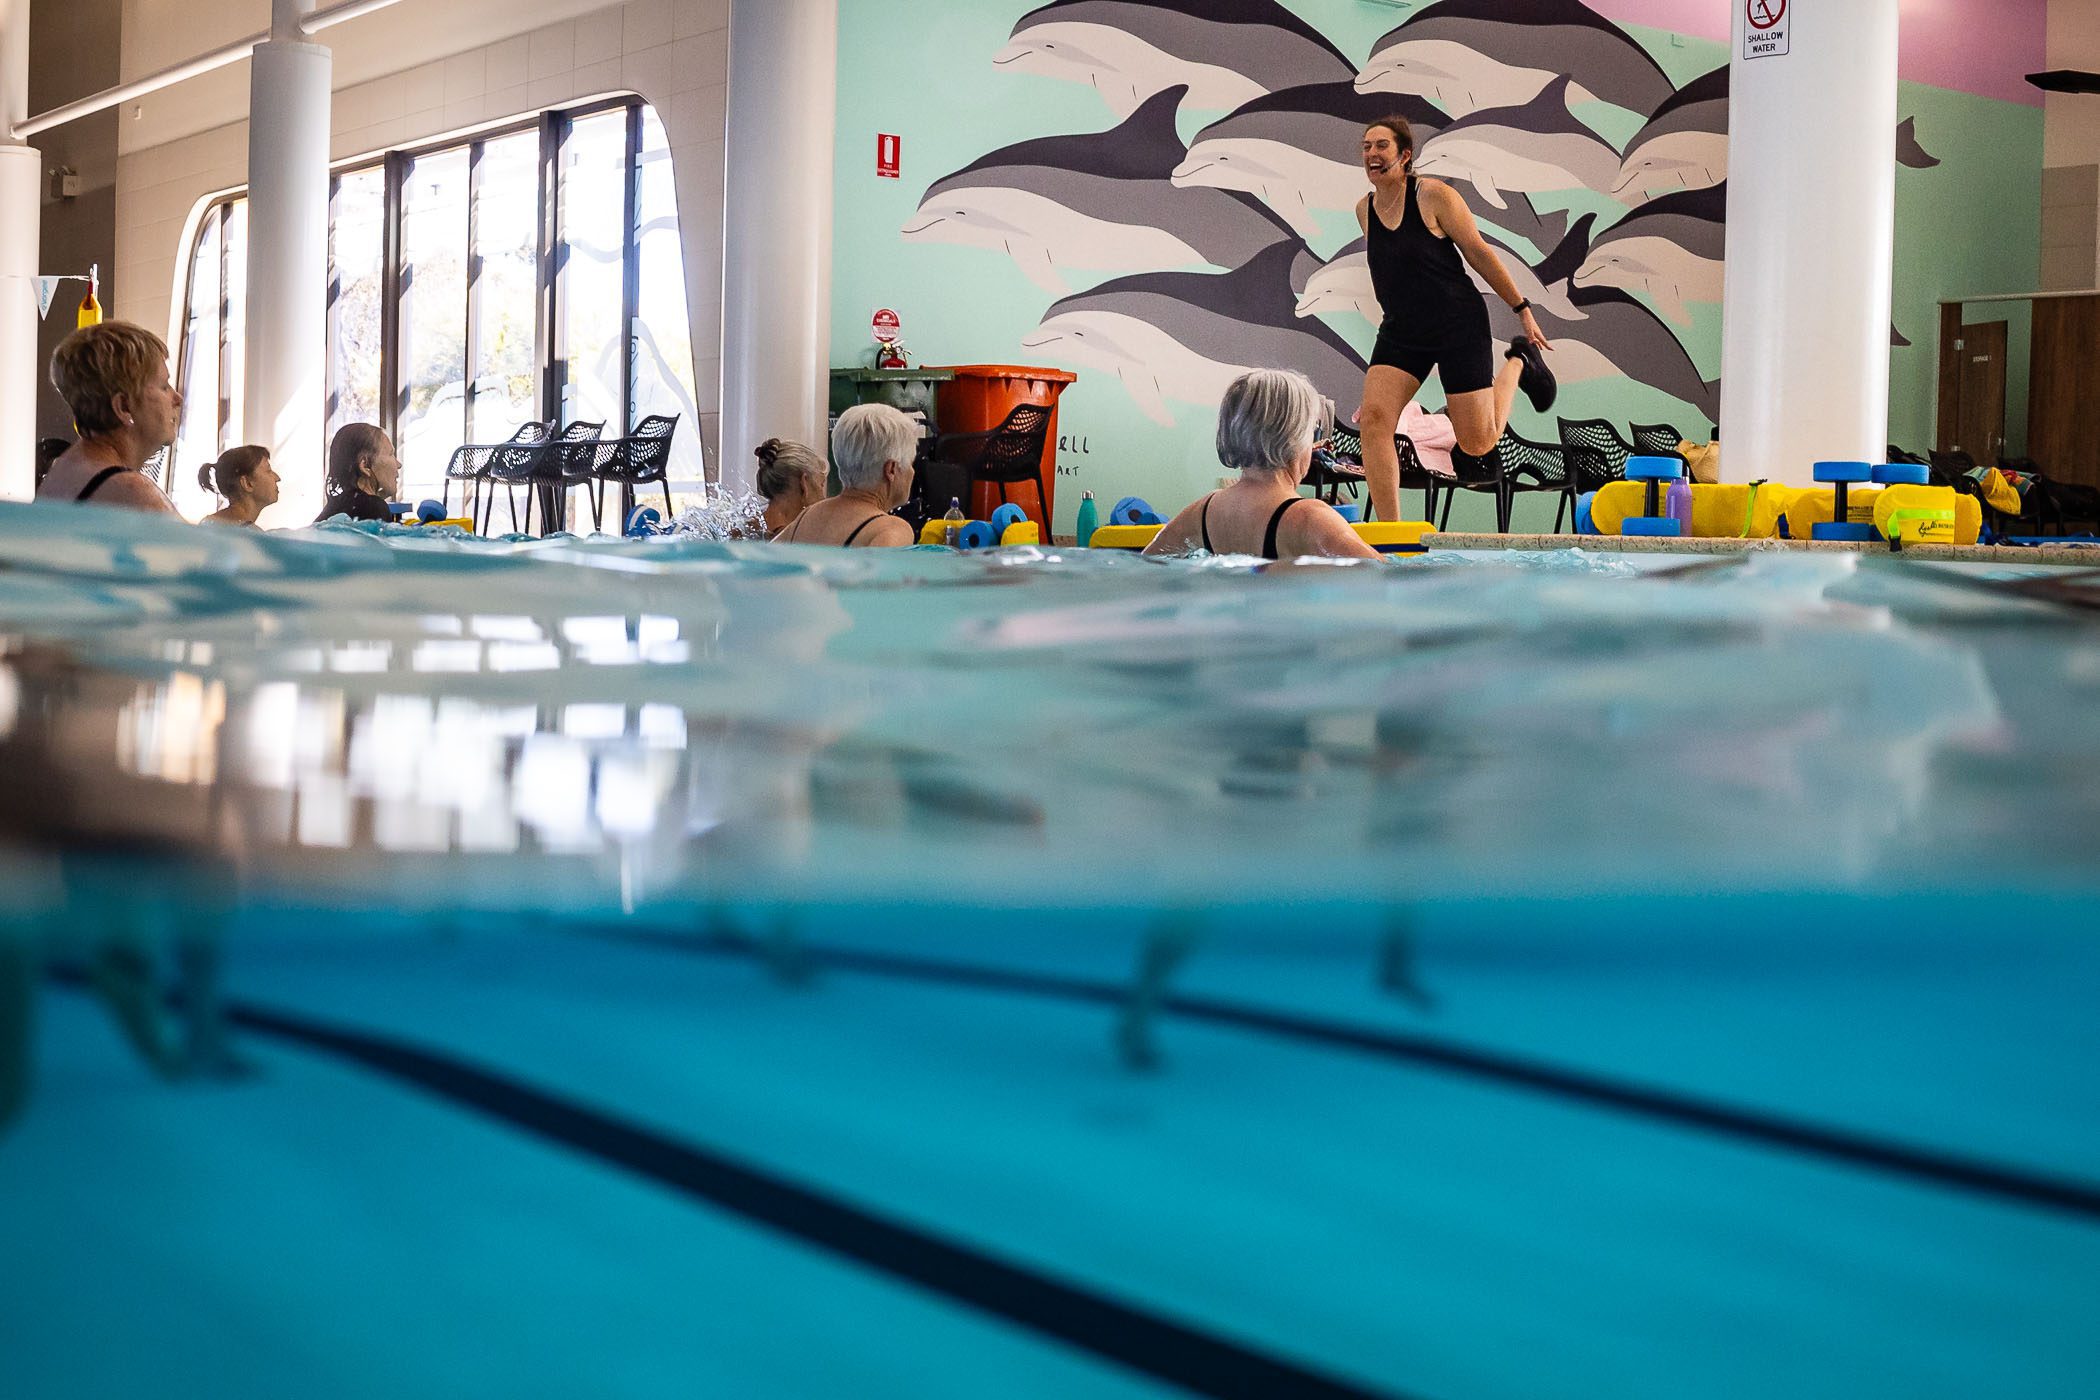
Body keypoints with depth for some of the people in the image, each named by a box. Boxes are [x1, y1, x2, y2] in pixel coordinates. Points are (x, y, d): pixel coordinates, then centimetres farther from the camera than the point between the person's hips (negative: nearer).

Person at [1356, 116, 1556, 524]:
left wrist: (1523, 309, -3)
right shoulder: (1364, 209, 2)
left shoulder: (1434, 196, -14)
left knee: (1478, 444, 2)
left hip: (1459, 326, -5)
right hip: (1401, 333, 5)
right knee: (1373, 419, -18)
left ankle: (1518, 363, 32)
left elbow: (1480, 253, -7)